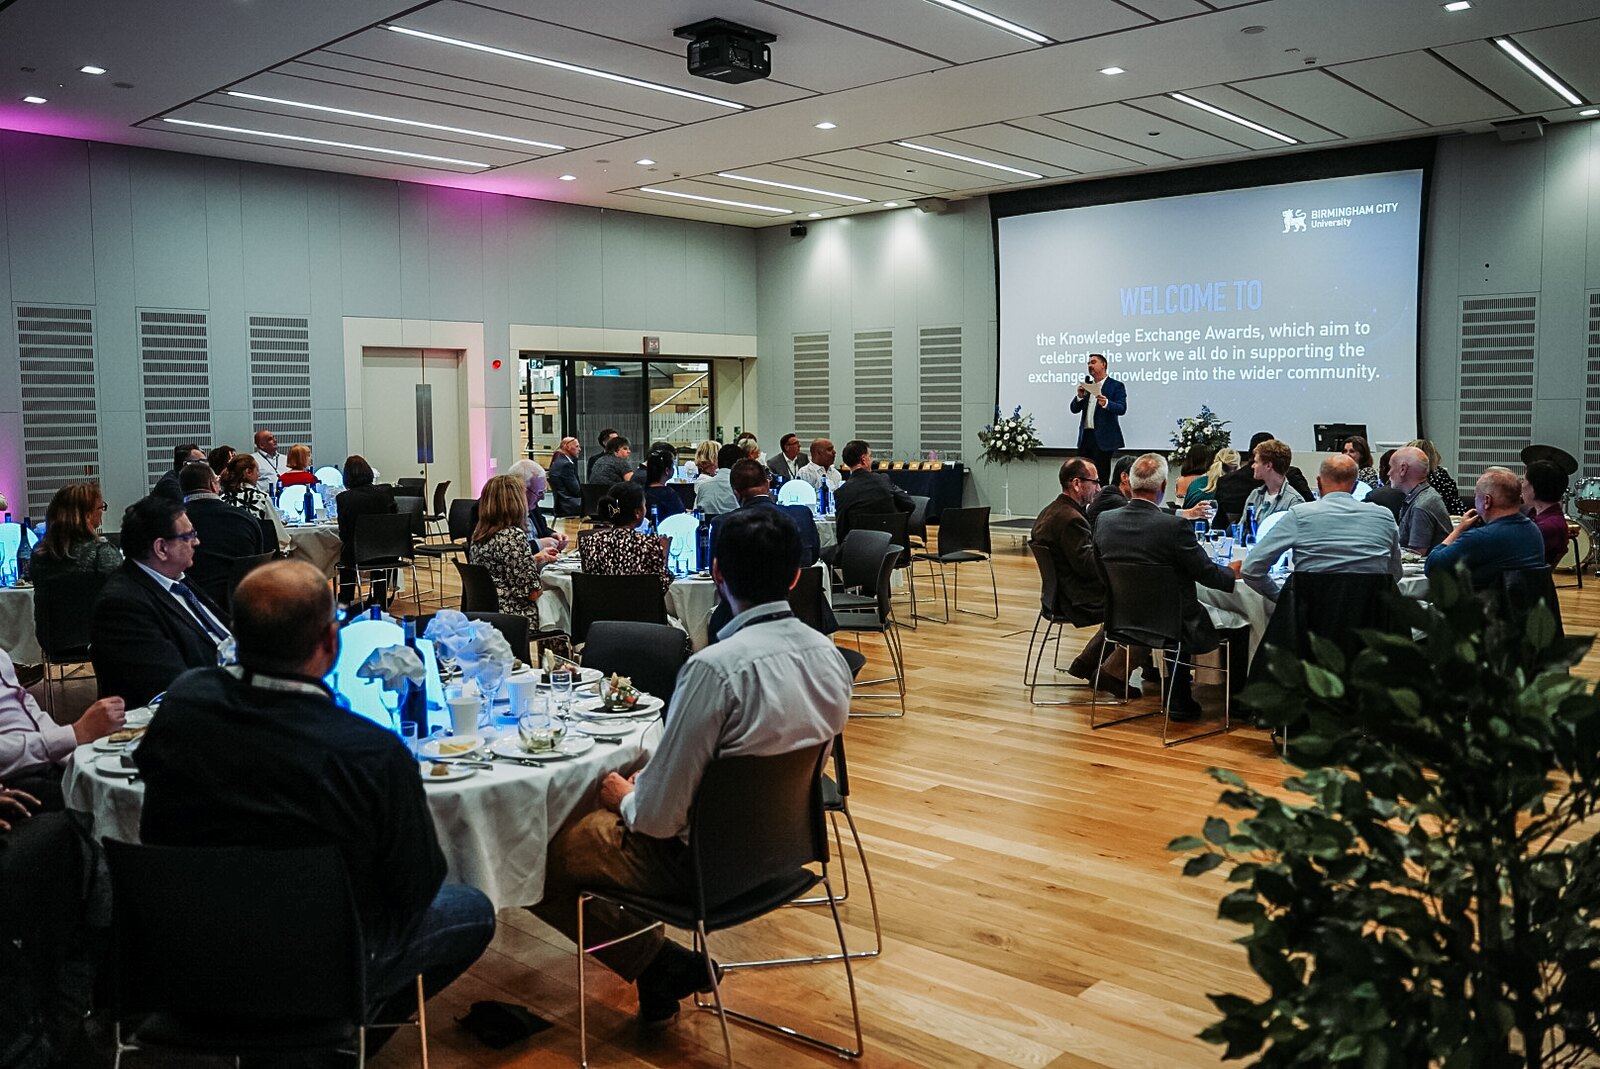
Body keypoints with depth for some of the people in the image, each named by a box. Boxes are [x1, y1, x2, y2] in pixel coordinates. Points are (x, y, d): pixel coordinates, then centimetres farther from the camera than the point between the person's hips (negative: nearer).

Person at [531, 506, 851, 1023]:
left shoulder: (716, 667, -28)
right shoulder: (829, 653, -6)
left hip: (705, 858, -7)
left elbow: (660, 815, -24)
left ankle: (660, 965, 5)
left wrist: (626, 798, 1)